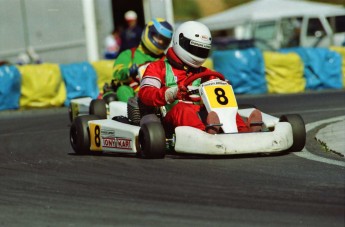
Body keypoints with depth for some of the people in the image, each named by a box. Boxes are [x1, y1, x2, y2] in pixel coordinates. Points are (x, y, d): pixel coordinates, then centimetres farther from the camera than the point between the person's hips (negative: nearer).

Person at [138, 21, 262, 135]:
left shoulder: (203, 73, 32)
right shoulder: (158, 68, 16)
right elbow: (145, 93, -1)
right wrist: (170, 94, -20)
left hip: (202, 116, 5)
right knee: (182, 108, -36)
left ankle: (245, 131, -48)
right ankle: (208, 133, -67)